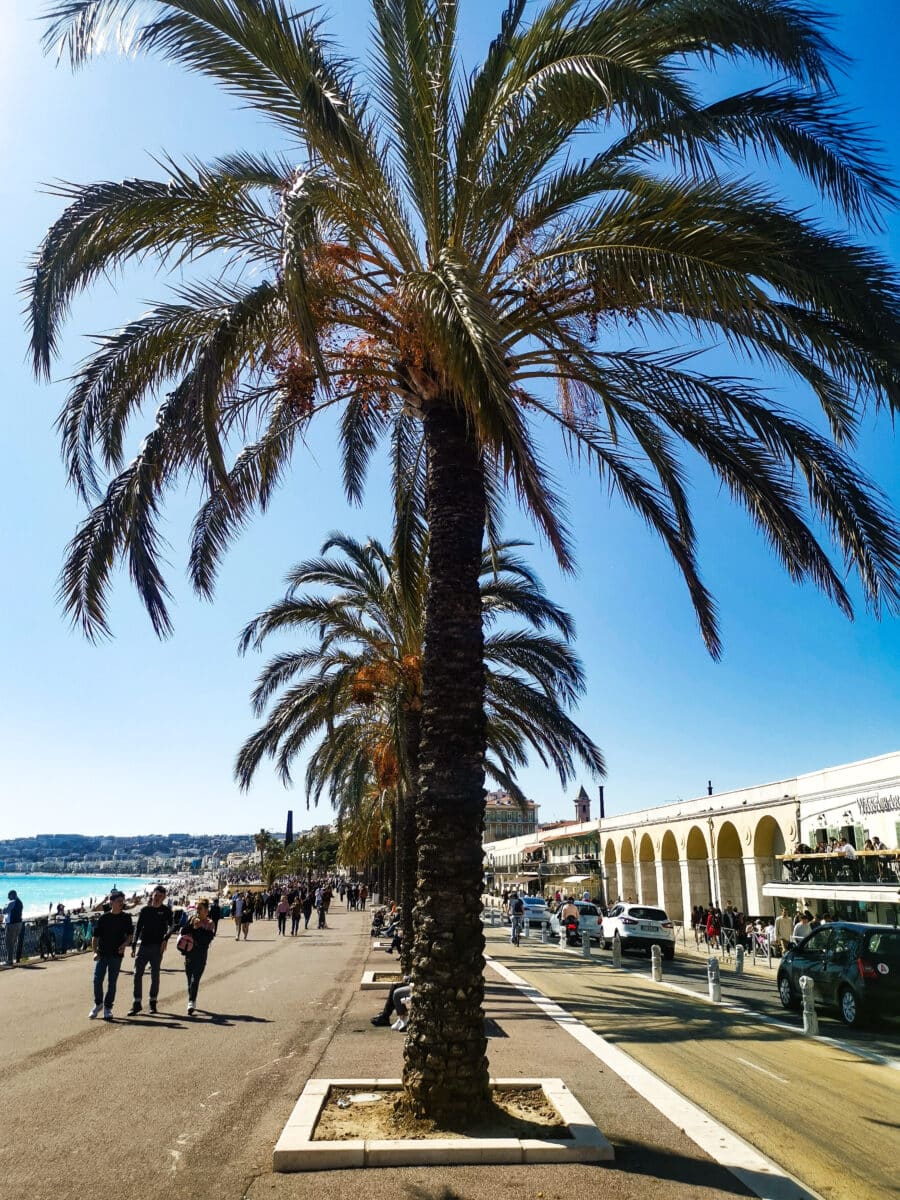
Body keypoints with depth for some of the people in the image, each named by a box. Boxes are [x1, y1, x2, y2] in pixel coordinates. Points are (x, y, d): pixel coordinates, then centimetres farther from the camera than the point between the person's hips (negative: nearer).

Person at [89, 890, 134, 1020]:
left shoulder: (126, 918, 2)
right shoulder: (103, 918, -2)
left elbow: (130, 935, 9)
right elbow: (95, 937, 1)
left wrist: (124, 945, -8)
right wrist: (95, 952, -9)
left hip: (116, 955, 0)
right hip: (102, 954, 0)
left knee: (112, 982, 4)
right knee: (97, 980, -2)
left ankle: (108, 1008, 16)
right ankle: (98, 1004, 20)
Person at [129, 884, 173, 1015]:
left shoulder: (166, 911, 1)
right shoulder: (144, 910, 8)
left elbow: (170, 926, -8)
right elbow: (138, 928, 10)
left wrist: (165, 939, -25)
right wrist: (133, 945, 4)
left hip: (157, 947, -2)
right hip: (144, 946, 2)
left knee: (155, 975, 5)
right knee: (137, 974, -3)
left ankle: (153, 1002, 17)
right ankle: (137, 1003, 4)